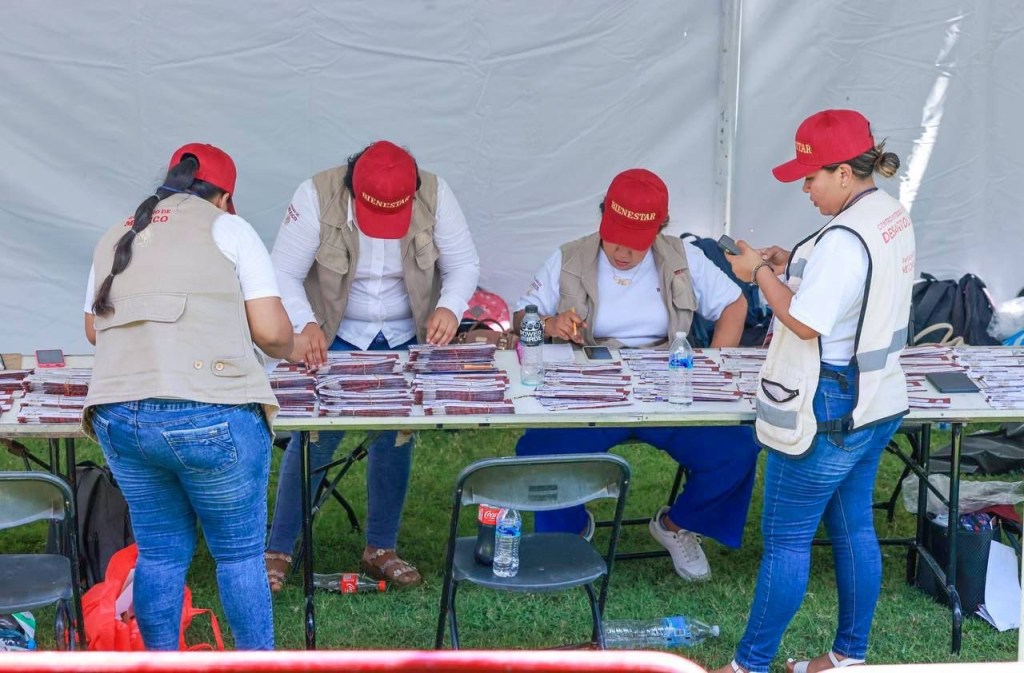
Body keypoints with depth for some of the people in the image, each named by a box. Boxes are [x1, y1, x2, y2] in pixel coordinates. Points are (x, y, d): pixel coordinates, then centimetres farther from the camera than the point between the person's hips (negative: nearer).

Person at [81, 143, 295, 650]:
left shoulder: (115, 239, 21)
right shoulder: (228, 229, 6)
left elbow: (93, 330, 31)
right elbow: (271, 331, -1)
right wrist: (284, 351, 20)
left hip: (118, 418, 5)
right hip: (211, 417, -4)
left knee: (159, 553, 17)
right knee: (240, 554, 10)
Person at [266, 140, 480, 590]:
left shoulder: (435, 196, -17)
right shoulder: (318, 196, -22)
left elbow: (464, 264, -10)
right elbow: (284, 272, -20)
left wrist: (450, 308, -31)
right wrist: (304, 324, -39)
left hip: (406, 341, 2)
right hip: (333, 340, -2)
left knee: (395, 442, 5)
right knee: (313, 439, -7)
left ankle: (381, 550, 22)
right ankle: (278, 550, 6)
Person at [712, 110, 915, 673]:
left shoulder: (843, 240, -25)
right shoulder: (893, 216, 6)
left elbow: (805, 322, -25)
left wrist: (761, 275, -12)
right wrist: (793, 267, 5)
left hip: (828, 415, -10)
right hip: (875, 403, 10)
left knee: (786, 540, 1)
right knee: (853, 528, 17)